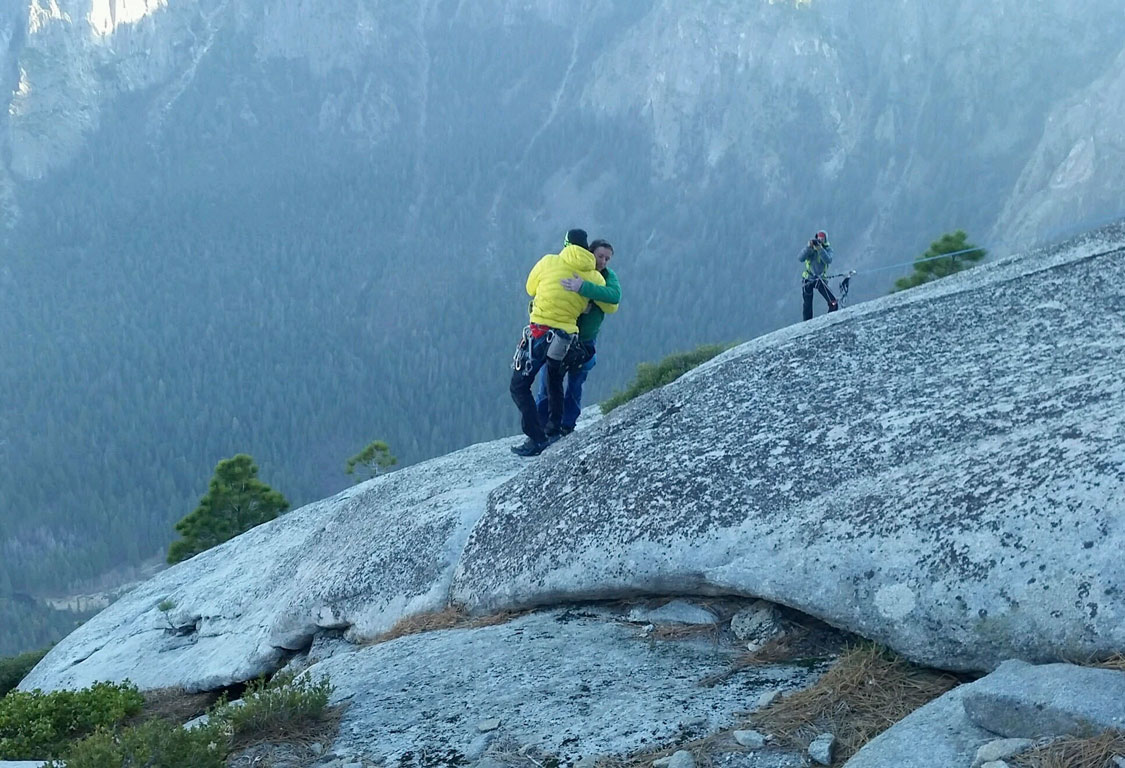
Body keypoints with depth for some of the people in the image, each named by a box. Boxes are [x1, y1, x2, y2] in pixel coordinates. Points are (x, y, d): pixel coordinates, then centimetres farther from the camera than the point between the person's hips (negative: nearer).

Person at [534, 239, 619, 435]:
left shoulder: (607, 277, -8)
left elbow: (615, 296, -32)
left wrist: (583, 287, -42)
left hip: (585, 342, 1)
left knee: (575, 385, 5)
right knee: (548, 384, 1)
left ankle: (566, 426, 16)